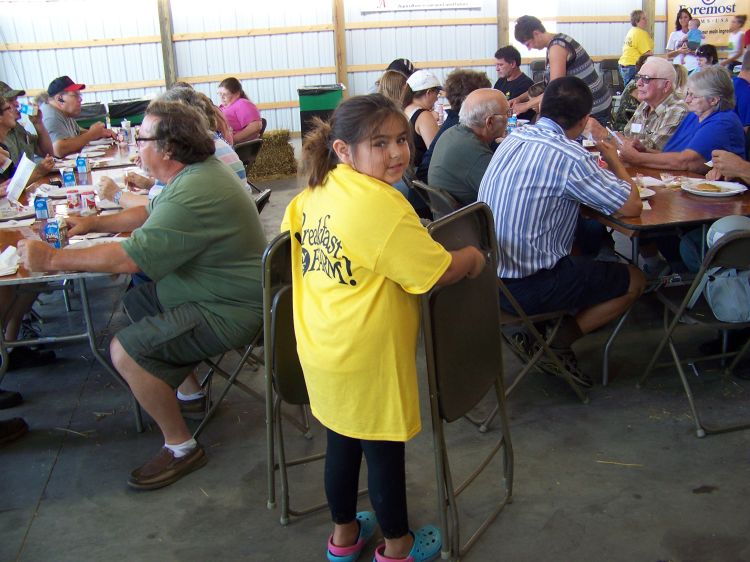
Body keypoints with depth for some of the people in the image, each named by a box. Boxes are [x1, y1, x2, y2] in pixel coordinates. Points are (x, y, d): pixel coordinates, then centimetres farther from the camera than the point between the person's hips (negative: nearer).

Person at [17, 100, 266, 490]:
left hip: (228, 311, -11)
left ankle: (181, 447, -2)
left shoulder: (194, 194, -28)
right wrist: (95, 223, 12)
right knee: (132, 302, 22)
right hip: (213, 289, 11)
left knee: (126, 351, -17)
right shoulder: (198, 169, 5)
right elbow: (151, 213, 23)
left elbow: (130, 259, -29)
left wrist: (52, 259, -18)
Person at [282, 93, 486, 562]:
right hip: (368, 359, -8)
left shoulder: (316, 193, 2)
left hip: (321, 348, 8)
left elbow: (292, 233, 22)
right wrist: (474, 258, -1)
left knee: (342, 442, 22)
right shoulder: (382, 204, -24)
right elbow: (442, 272, -21)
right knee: (385, 451, 11)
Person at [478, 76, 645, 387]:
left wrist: (596, 168, 16)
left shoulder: (512, 139, 4)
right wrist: (615, 162, 6)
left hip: (488, 274, 8)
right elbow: (632, 206, -12)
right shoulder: (570, 157, -20)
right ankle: (560, 342, 10)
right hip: (525, 287, -8)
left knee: (581, 256, 31)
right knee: (634, 280, 8)